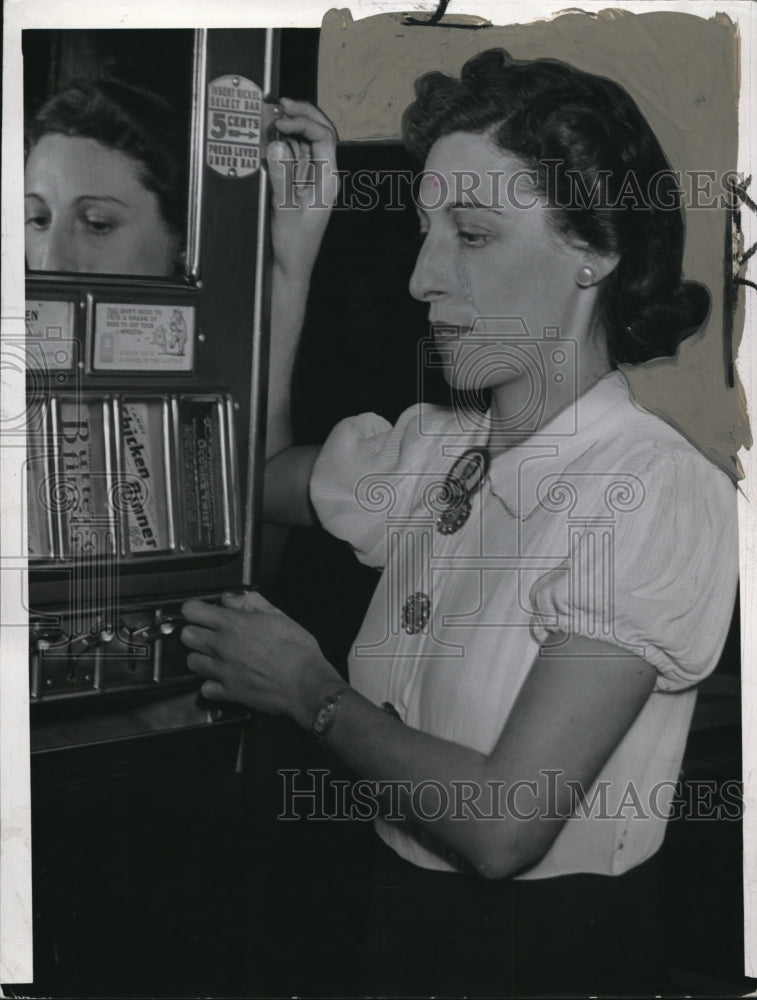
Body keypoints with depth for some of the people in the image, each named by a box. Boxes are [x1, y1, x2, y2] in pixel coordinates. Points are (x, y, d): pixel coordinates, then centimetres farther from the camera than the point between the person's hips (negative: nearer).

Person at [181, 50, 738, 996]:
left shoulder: (663, 495, -23)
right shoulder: (430, 446, -3)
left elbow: (503, 825, -27)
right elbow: (253, 471, 16)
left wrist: (310, 690, -12)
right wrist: (293, 258, 4)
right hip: (402, 916, 6)